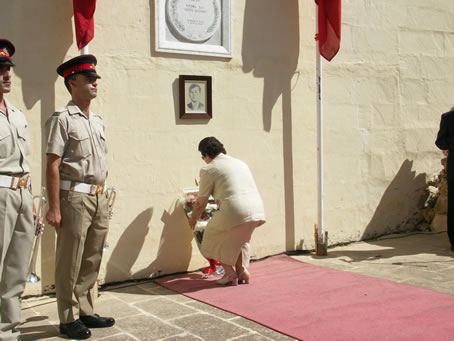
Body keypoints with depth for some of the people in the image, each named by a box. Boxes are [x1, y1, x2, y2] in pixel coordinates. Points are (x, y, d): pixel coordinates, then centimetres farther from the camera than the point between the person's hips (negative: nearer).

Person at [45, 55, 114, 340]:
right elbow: (52, 165, -12)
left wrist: (104, 195, 15)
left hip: (99, 198, 7)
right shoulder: (63, 119, -7)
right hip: (74, 197, -7)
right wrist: (54, 208, -16)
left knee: (92, 260, 13)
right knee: (70, 262, 1)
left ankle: (86, 311, 26)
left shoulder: (98, 121, 15)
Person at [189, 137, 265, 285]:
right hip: (258, 211, 7)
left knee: (214, 236, 19)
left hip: (235, 212, -7)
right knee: (239, 239, 32)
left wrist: (193, 219, 27)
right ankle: (242, 270, 20)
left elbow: (201, 203, 8)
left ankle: (230, 272, 13)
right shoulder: (240, 163, 24)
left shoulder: (208, 170, 3)